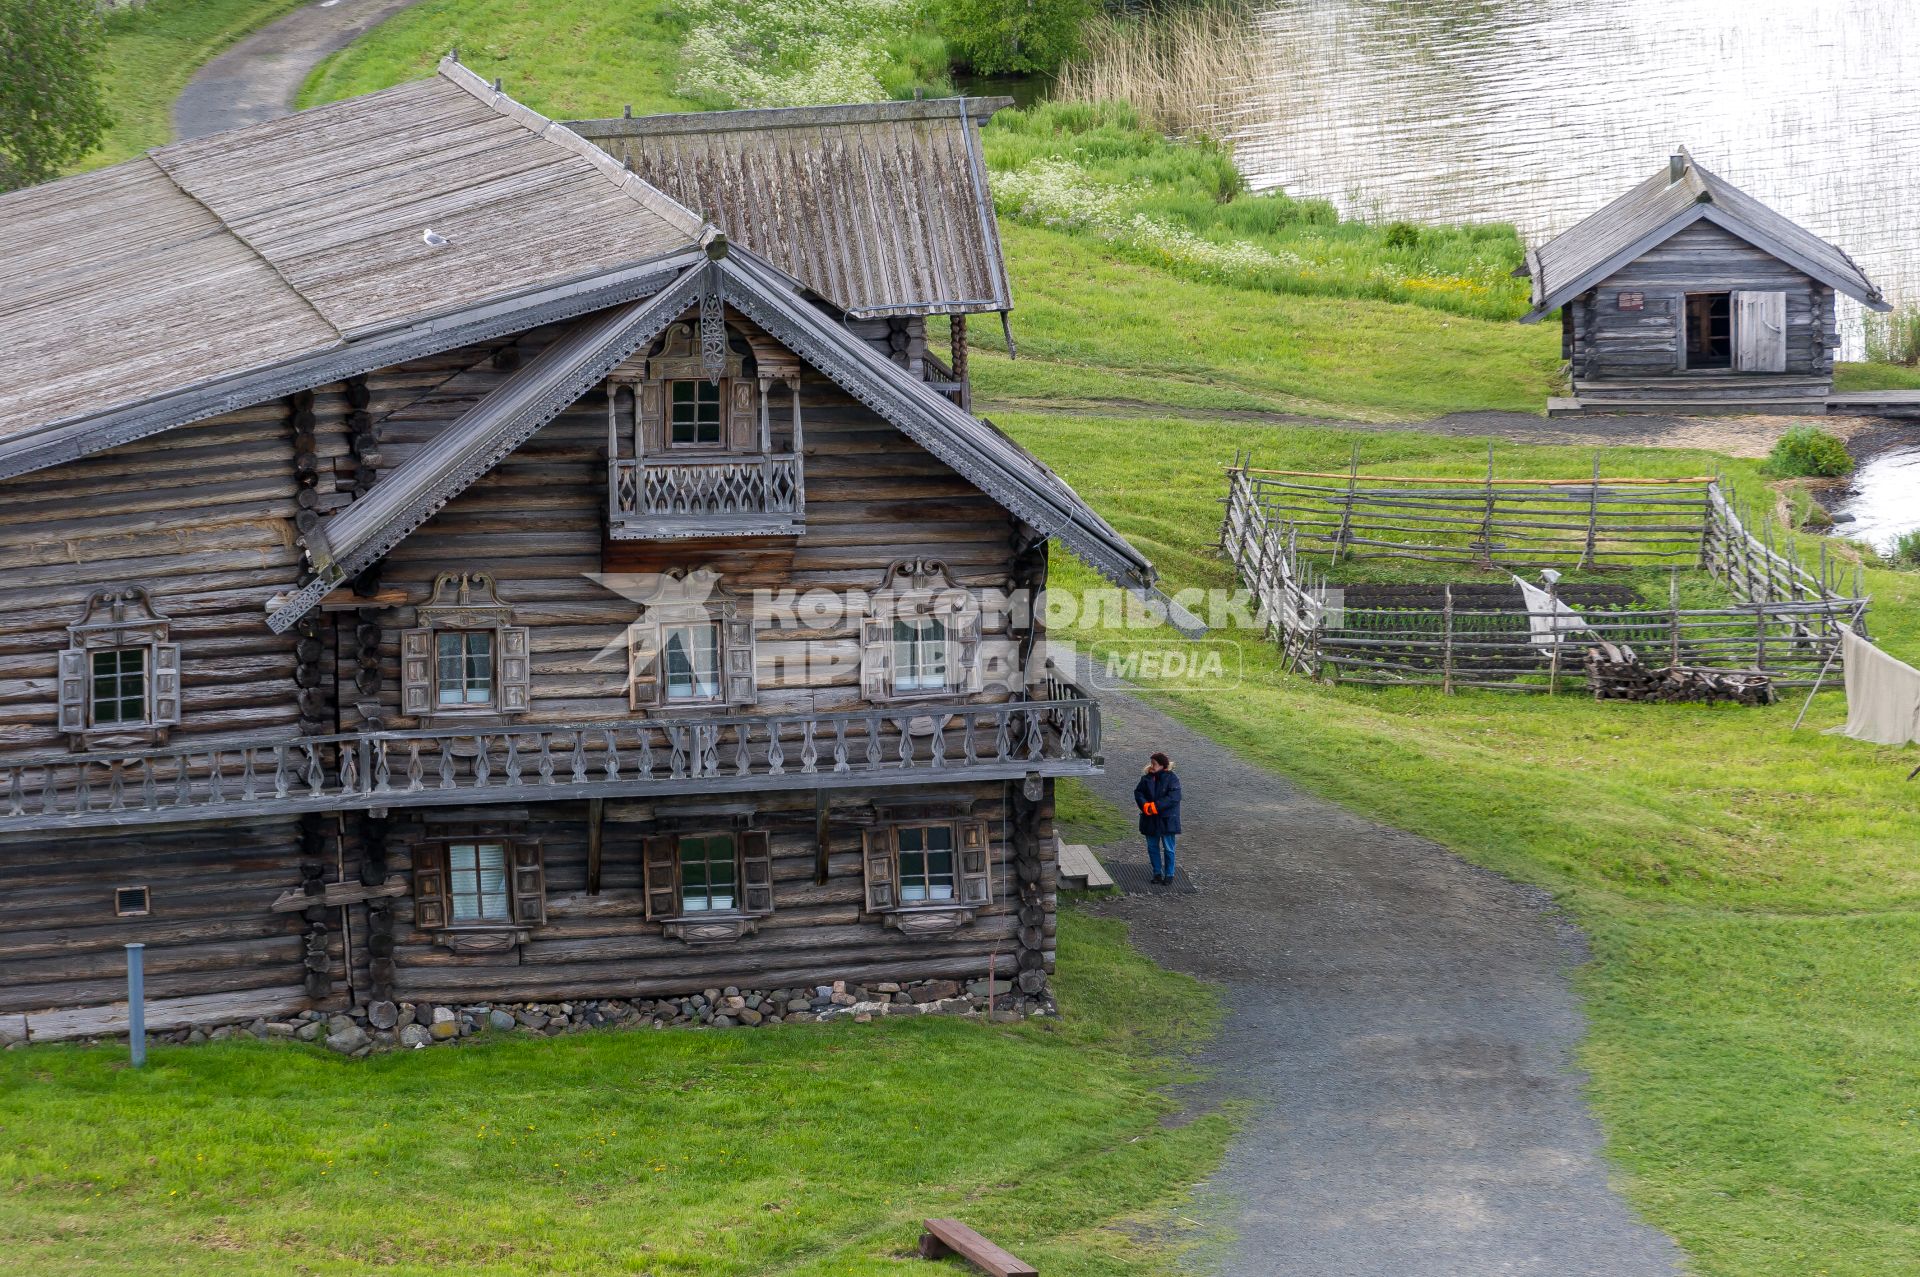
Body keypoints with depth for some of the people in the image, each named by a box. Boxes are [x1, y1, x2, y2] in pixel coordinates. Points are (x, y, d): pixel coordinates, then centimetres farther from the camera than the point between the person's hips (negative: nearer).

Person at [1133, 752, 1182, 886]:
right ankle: (1157, 873, 23)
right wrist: (1145, 806, -19)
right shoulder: (1147, 778, 3)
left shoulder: (1172, 779, -11)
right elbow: (1138, 792, -1)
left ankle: (1169, 874, 14)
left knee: (1168, 848, 3)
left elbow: (1173, 798, -20)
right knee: (1152, 847, 11)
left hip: (1167, 820, -5)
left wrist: (1156, 807, -24)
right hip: (1150, 819, 5)